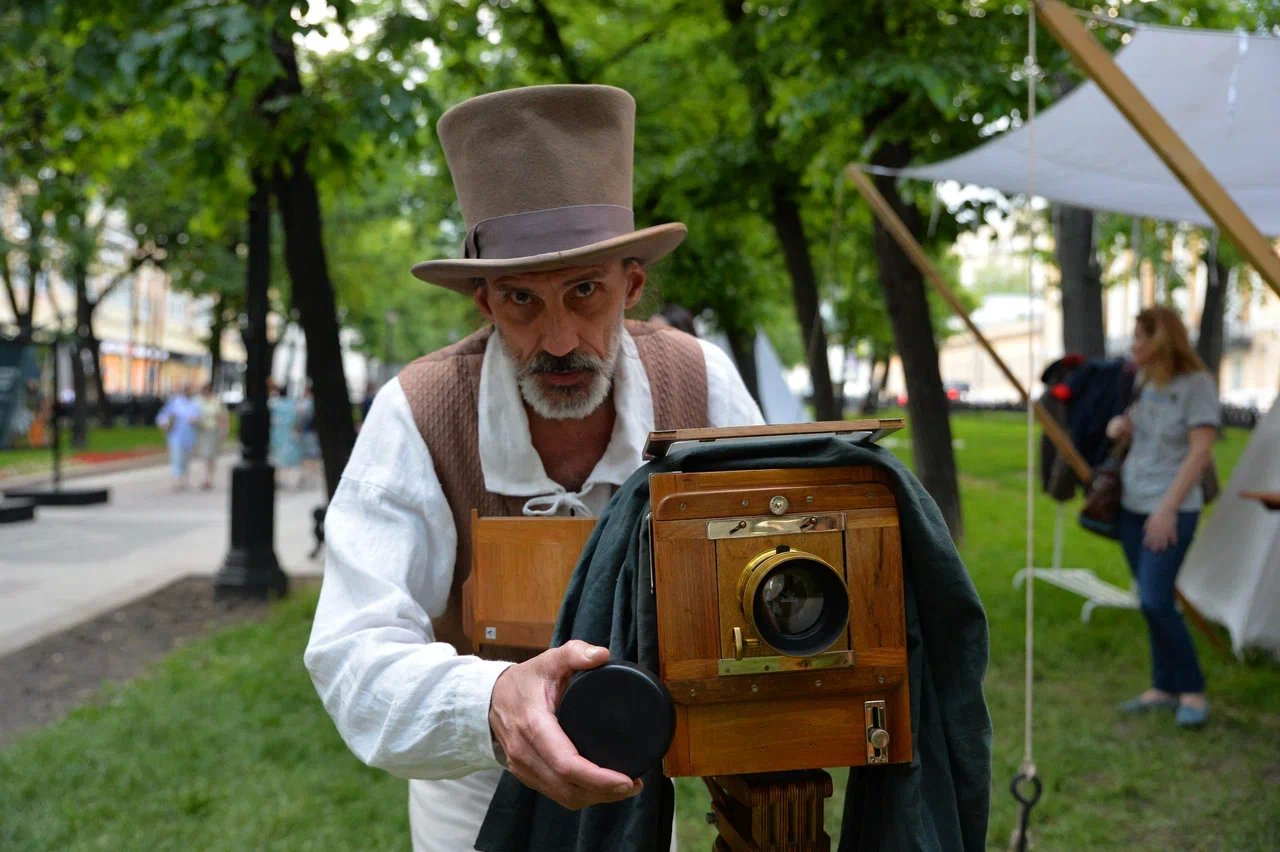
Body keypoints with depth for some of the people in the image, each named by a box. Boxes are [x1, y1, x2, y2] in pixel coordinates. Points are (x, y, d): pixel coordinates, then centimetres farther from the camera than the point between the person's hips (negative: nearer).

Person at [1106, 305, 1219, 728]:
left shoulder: (1196, 384, -12)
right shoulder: (1143, 381, 10)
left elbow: (1200, 452, -17)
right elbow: (1127, 429, 26)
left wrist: (1168, 508, -20)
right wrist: (1117, 426, 2)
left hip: (1171, 511, -7)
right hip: (1132, 506, 7)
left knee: (1156, 601, -14)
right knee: (1150, 602, 9)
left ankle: (1193, 692, 0)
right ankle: (1164, 689, 18)